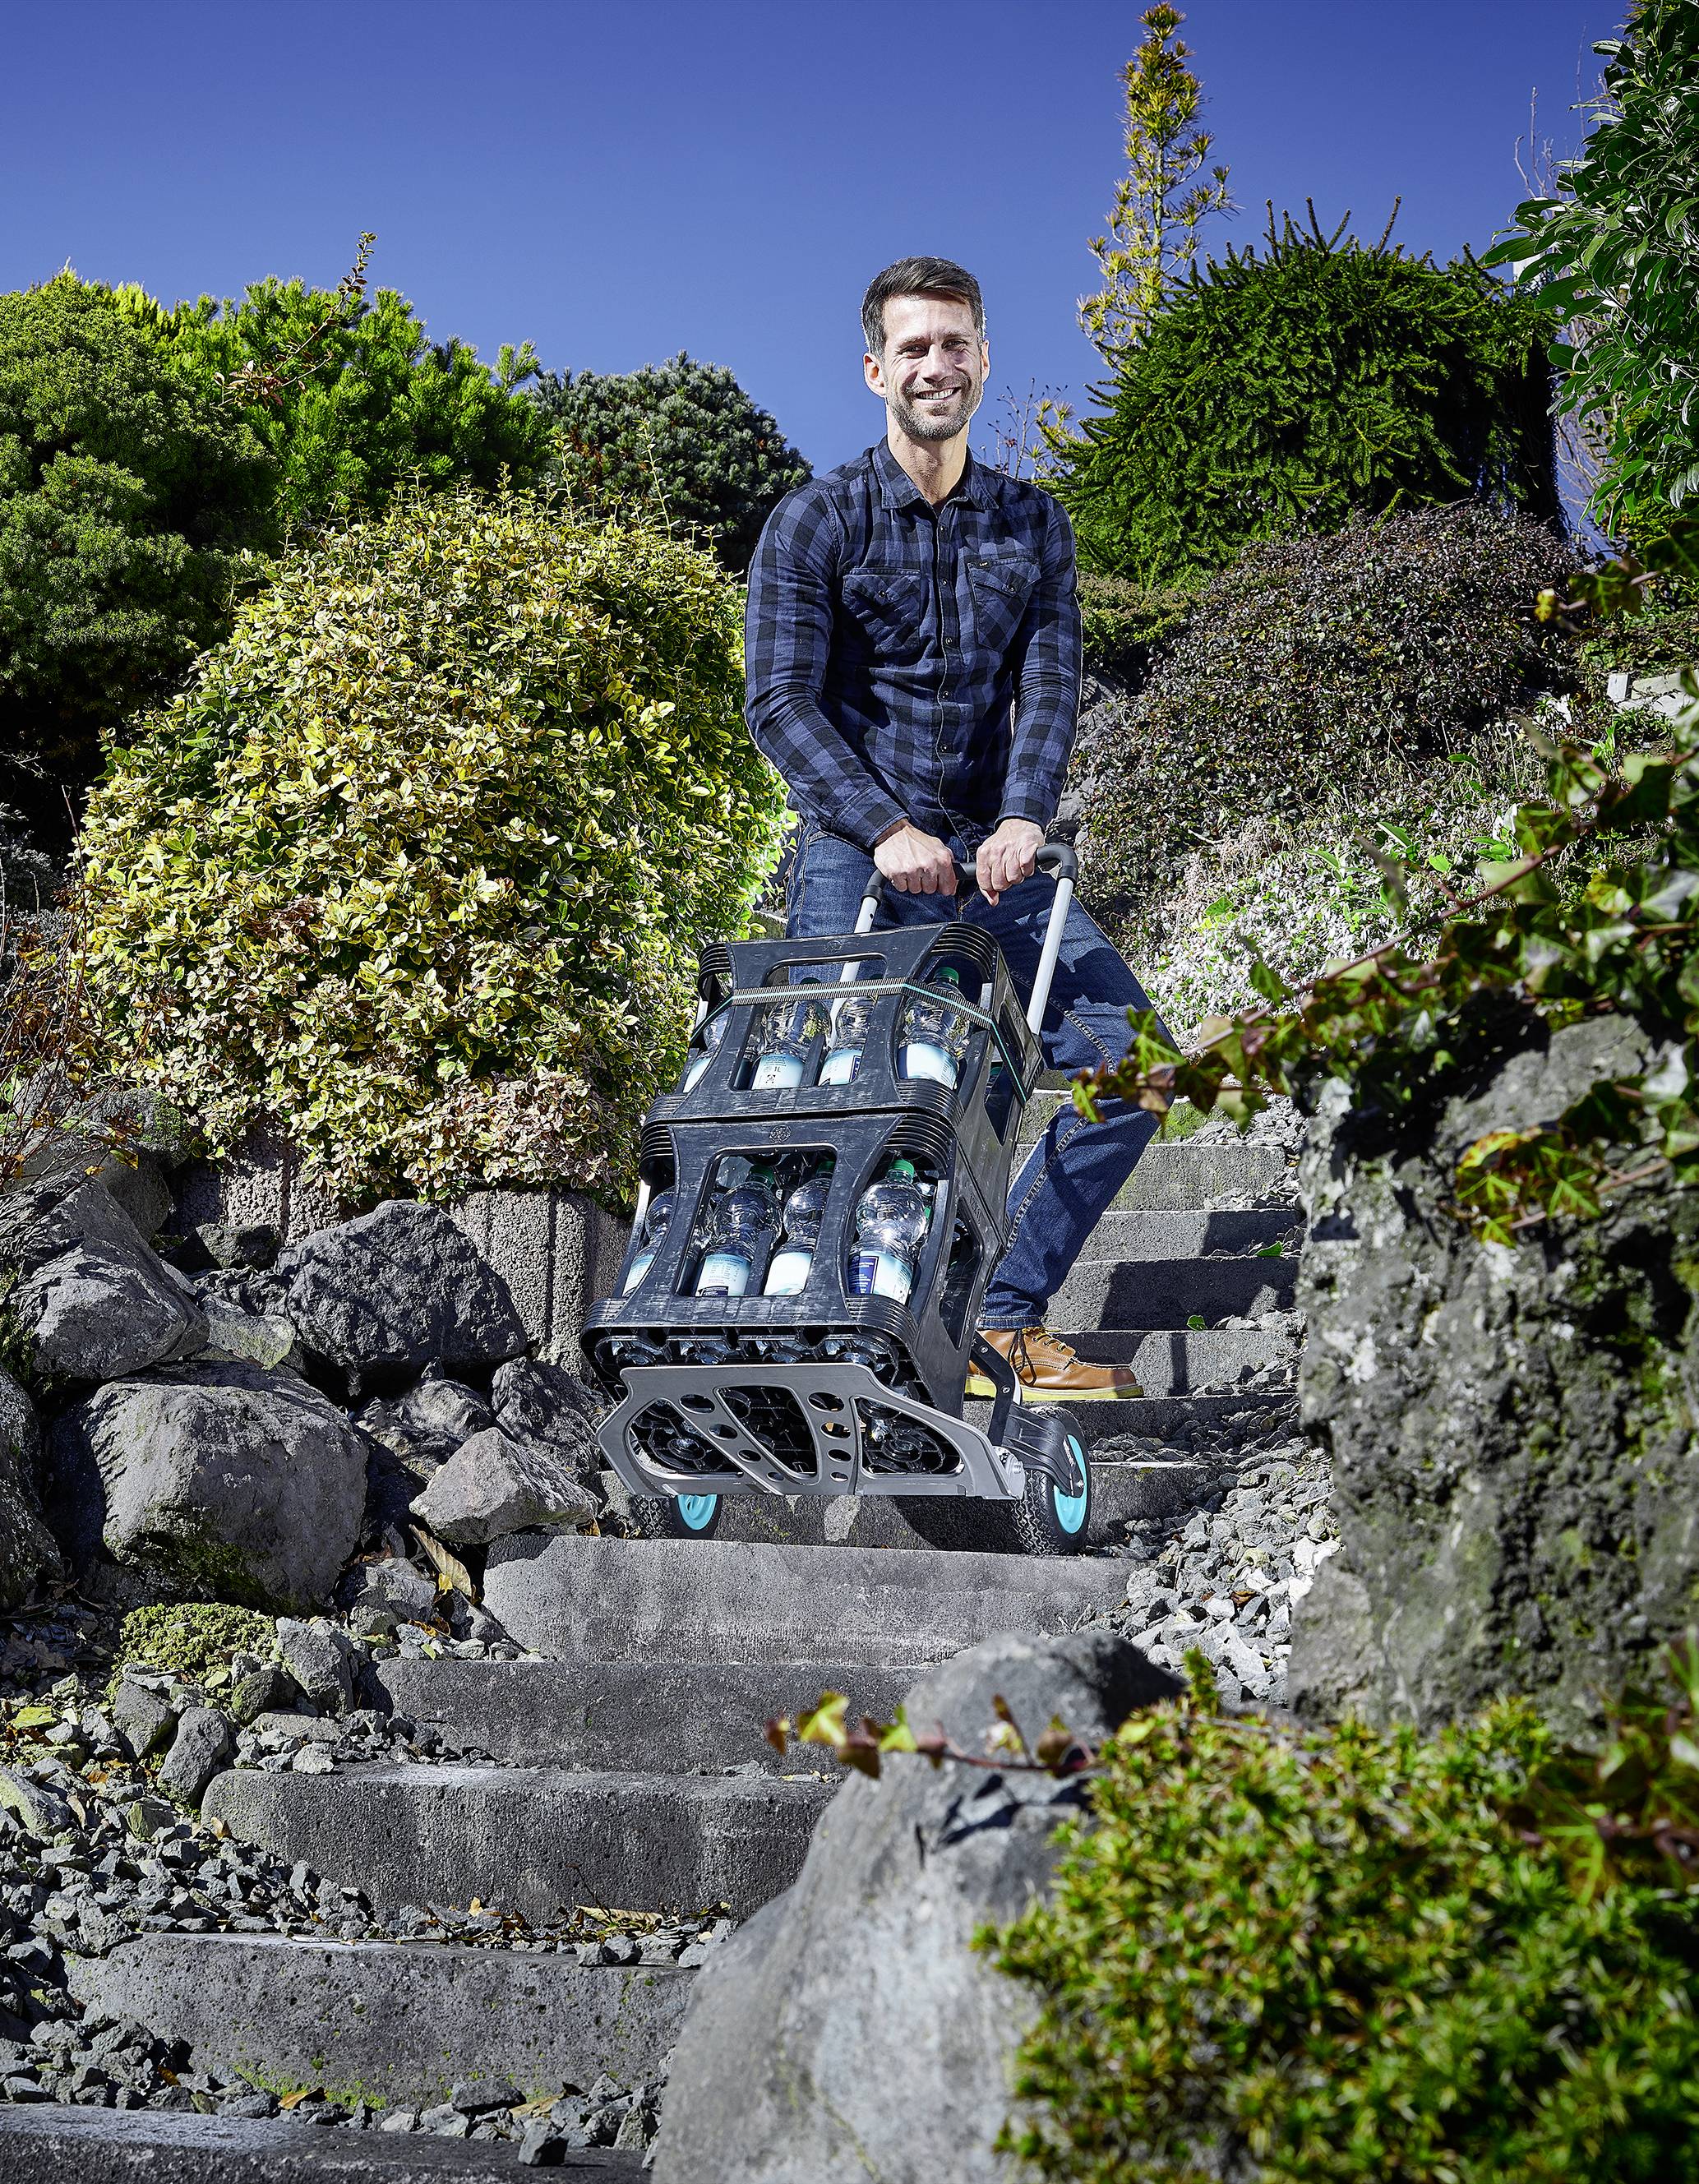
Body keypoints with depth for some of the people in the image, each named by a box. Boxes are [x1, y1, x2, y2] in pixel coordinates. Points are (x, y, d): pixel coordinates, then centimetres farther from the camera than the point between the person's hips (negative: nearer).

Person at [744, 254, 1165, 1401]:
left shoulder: (1034, 524, 11)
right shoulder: (815, 521, 0)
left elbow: (1051, 683, 1)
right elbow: (781, 703, -8)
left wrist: (1024, 816, -18)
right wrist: (886, 829, -21)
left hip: (993, 856, 4)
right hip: (858, 857, -3)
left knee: (1132, 1057, -7)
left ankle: (1005, 1313, 3)